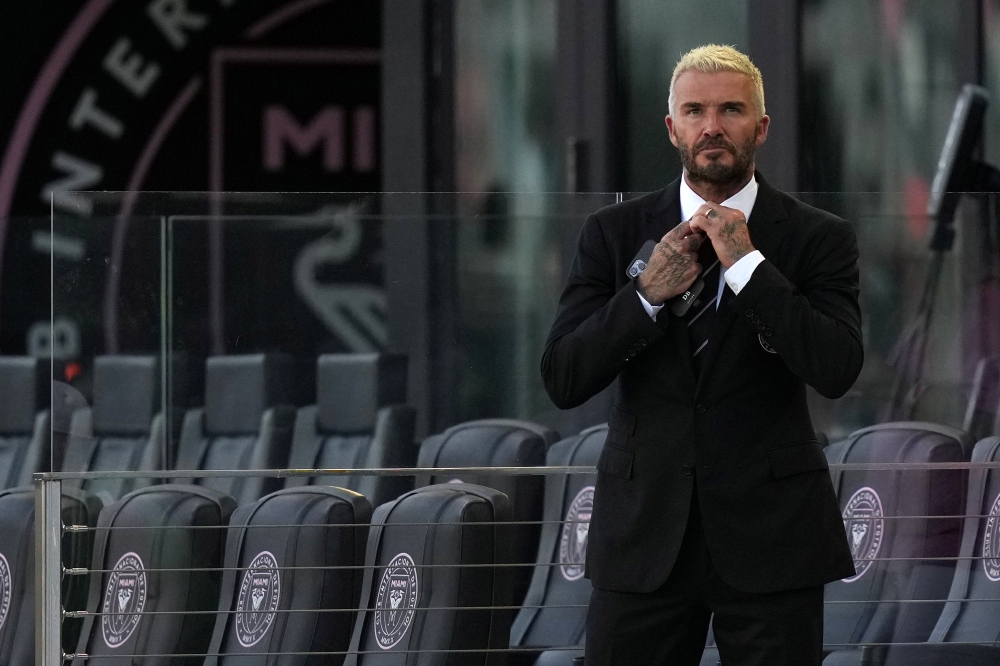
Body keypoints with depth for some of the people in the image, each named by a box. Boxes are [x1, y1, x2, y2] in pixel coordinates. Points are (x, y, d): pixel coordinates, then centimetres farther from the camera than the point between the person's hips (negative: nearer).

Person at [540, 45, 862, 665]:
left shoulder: (819, 237, 0)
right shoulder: (613, 233, 5)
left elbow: (837, 370, -14)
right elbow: (563, 380, -1)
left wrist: (746, 264, -16)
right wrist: (647, 294, -14)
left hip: (769, 537, -1)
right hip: (644, 535, 1)